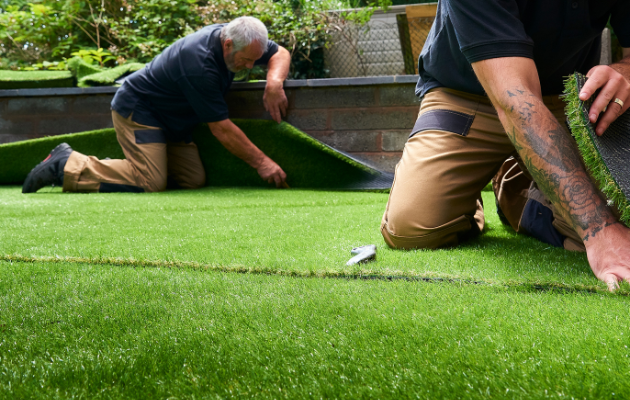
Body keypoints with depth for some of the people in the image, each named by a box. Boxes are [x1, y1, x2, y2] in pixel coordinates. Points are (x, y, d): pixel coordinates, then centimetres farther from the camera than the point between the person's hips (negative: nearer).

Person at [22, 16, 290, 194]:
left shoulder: (233, 38, -8)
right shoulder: (198, 63, -32)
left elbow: (280, 54, 6)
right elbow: (221, 129, -27)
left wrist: (274, 82, -17)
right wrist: (261, 162, -21)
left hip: (170, 121, 10)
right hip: (137, 110, -10)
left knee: (194, 179, -3)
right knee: (150, 182, -24)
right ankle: (66, 166, -9)